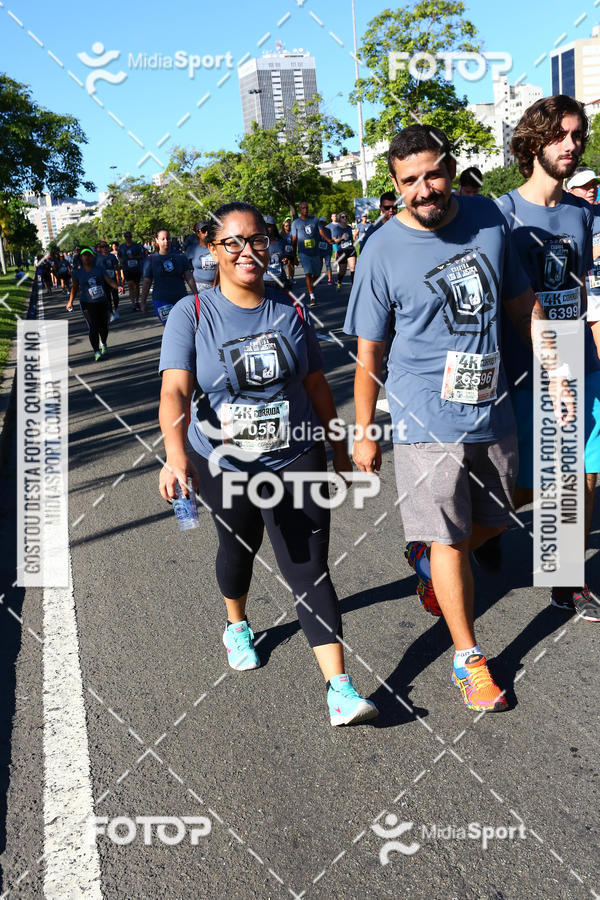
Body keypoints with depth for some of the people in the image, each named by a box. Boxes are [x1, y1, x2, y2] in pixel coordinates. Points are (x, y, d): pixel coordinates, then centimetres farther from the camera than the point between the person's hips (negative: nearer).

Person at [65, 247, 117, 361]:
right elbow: (75, 288, 9)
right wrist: (70, 301, 3)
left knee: (104, 326, 8)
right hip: (87, 304, -2)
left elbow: (109, 280, -4)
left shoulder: (100, 269, 2)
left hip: (102, 302, 2)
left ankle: (103, 344, 38)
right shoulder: (77, 272, 1)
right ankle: (96, 351, -5)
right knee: (93, 327, -12)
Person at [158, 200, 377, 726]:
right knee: (238, 548, 23)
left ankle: (340, 688, -2)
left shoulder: (290, 311, -1)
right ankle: (237, 627, 53)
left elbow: (316, 386, 8)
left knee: (310, 571, -4)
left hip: (296, 460, 1)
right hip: (223, 465, 0)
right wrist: (176, 453, -41)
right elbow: (174, 391, -23)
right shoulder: (192, 314, -10)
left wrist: (341, 452, 12)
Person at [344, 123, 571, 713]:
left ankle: (424, 557, 49)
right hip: (426, 419, -5)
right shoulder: (383, 252, -10)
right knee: (449, 540, 2)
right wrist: (363, 434, -3)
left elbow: (520, 301, 14)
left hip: (491, 410, 5)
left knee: (491, 523, 20)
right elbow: (368, 355, -5)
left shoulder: (488, 217, 2)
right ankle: (467, 657, 20)